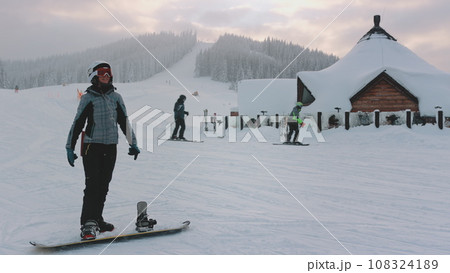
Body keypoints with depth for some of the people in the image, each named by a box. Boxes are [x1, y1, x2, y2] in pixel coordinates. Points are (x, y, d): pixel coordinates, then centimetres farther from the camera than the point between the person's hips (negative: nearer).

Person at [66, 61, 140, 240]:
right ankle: (88, 225, -9)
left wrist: (133, 143, 17)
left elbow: (124, 122, 17)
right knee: (93, 185, -10)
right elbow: (77, 124, 1)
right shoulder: (88, 98, -1)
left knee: (104, 185, 8)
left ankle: (96, 219, 20)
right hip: (92, 146, -4)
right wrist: (70, 148, -1)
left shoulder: (116, 97, 11)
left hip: (111, 148, 4)